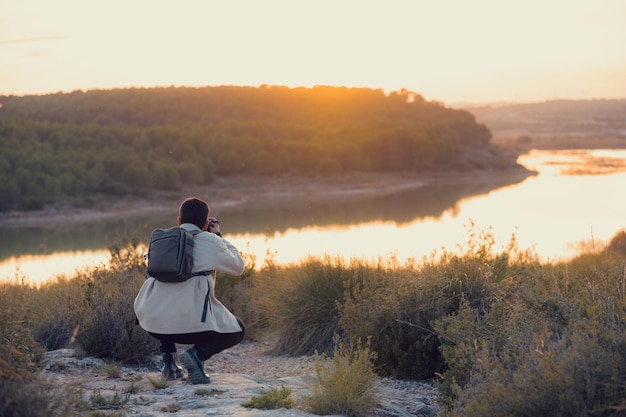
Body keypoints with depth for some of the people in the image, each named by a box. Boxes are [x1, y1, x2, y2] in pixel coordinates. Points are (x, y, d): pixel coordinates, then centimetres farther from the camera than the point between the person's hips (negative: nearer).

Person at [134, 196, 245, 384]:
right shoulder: (210, 241, 1)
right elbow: (238, 267, 13)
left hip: (153, 324, 5)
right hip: (191, 324, -5)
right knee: (237, 330, 20)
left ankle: (168, 358, 22)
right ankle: (198, 353, -8)